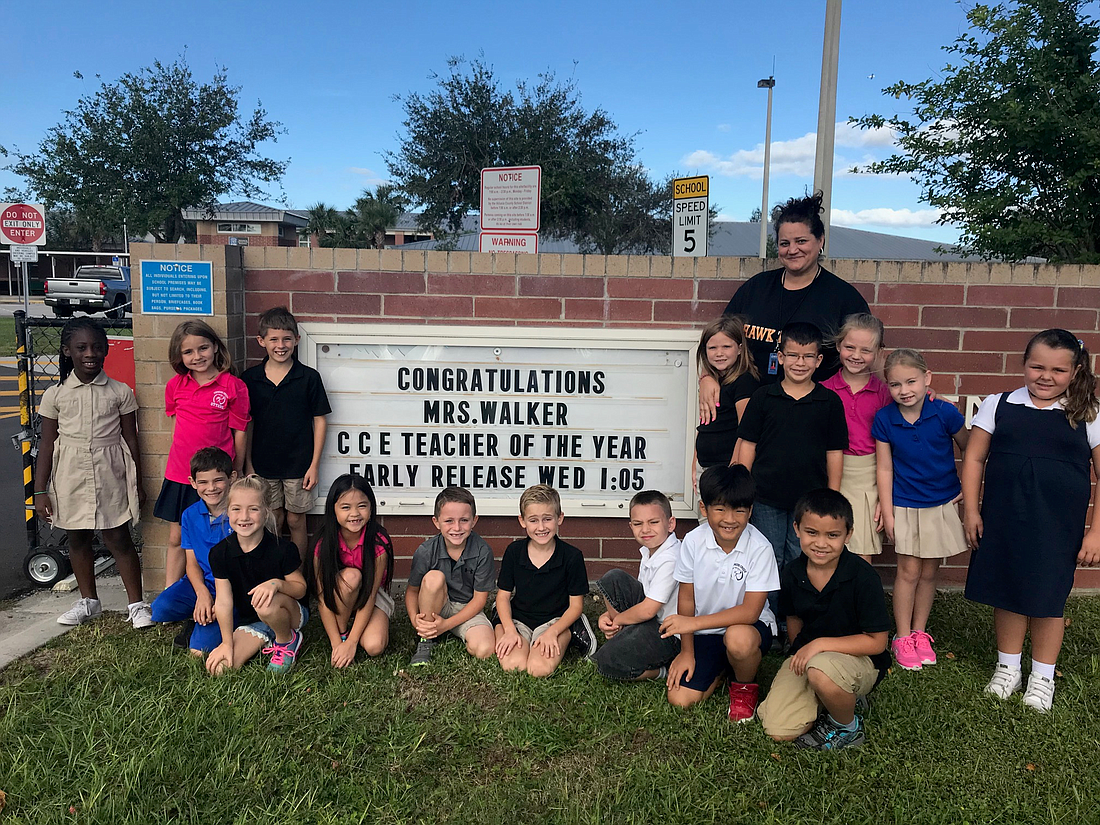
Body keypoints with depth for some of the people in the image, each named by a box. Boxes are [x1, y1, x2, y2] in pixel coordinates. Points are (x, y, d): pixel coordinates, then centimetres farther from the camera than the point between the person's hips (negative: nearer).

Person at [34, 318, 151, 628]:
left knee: (118, 538, 0)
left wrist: (136, 484, 1)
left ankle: (136, 604, 9)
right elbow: (47, 443, 3)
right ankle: (89, 601, 30)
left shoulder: (120, 392, -2)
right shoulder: (55, 395, 0)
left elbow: (130, 440, 2)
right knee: (77, 538, 13)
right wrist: (40, 491, 2)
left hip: (110, 475, -2)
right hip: (71, 477, 2)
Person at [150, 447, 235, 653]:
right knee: (161, 608, -23)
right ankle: (197, 617, 7)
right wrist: (202, 593, -16)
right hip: (201, 583, 5)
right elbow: (192, 562, 4)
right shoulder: (190, 516, 4)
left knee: (200, 649, -18)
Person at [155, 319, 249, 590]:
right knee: (177, 540, 13)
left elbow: (239, 433, -2)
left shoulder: (234, 386, -7)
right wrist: (184, 454, 13)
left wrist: (236, 474, 1)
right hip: (179, 475, 4)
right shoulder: (175, 385, 4)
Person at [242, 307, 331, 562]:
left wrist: (314, 465, -6)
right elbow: (246, 424, 6)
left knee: (296, 521, 8)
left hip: (298, 464, -2)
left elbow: (319, 421, -3)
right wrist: (248, 464, 4)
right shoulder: (250, 378, 0)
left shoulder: (309, 377, -6)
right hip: (263, 464, 2)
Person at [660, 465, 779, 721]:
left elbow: (750, 611, -24)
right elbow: (686, 598, -2)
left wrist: (694, 622, -28)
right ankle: (722, 666, 21)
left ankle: (744, 688, -3)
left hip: (749, 625, -3)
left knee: (738, 639, -39)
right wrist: (687, 651, -2)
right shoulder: (693, 541, -13)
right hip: (704, 631, 3)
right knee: (680, 699, -10)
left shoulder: (759, 548, -22)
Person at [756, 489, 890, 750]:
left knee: (821, 671, -40)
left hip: (858, 658, -4)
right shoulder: (792, 574, -5)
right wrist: (800, 654, 9)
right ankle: (842, 695, 14)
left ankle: (849, 728, -5)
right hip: (808, 658, 5)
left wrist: (820, 644, -23)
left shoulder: (862, 577, -20)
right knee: (779, 731, -11)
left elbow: (876, 641, -18)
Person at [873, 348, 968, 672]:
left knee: (929, 572, 11)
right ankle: (902, 637, 17)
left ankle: (919, 632, 28)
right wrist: (887, 512, -6)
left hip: (942, 503, 1)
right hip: (905, 506, -1)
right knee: (909, 571, 2)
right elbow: (884, 468, -6)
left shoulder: (945, 413, -13)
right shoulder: (884, 419, -11)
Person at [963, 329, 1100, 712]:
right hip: (1003, 520, 1)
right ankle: (1008, 667, 30)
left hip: (1058, 526, -1)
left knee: (1048, 597, 8)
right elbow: (974, 458, 4)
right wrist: (971, 510, 0)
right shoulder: (998, 406, 1)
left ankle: (1042, 676, 28)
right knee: (1007, 593, 11)